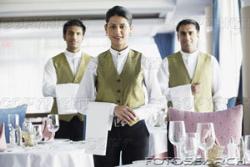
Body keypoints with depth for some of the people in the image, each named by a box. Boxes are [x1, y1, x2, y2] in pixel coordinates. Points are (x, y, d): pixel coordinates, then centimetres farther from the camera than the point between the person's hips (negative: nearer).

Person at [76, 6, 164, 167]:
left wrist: (137, 113, -12)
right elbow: (82, 102, -2)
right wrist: (113, 109, -15)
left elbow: (157, 101, 7)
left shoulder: (144, 62, 2)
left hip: (135, 129, 0)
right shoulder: (96, 63, 2)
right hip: (104, 130, 0)